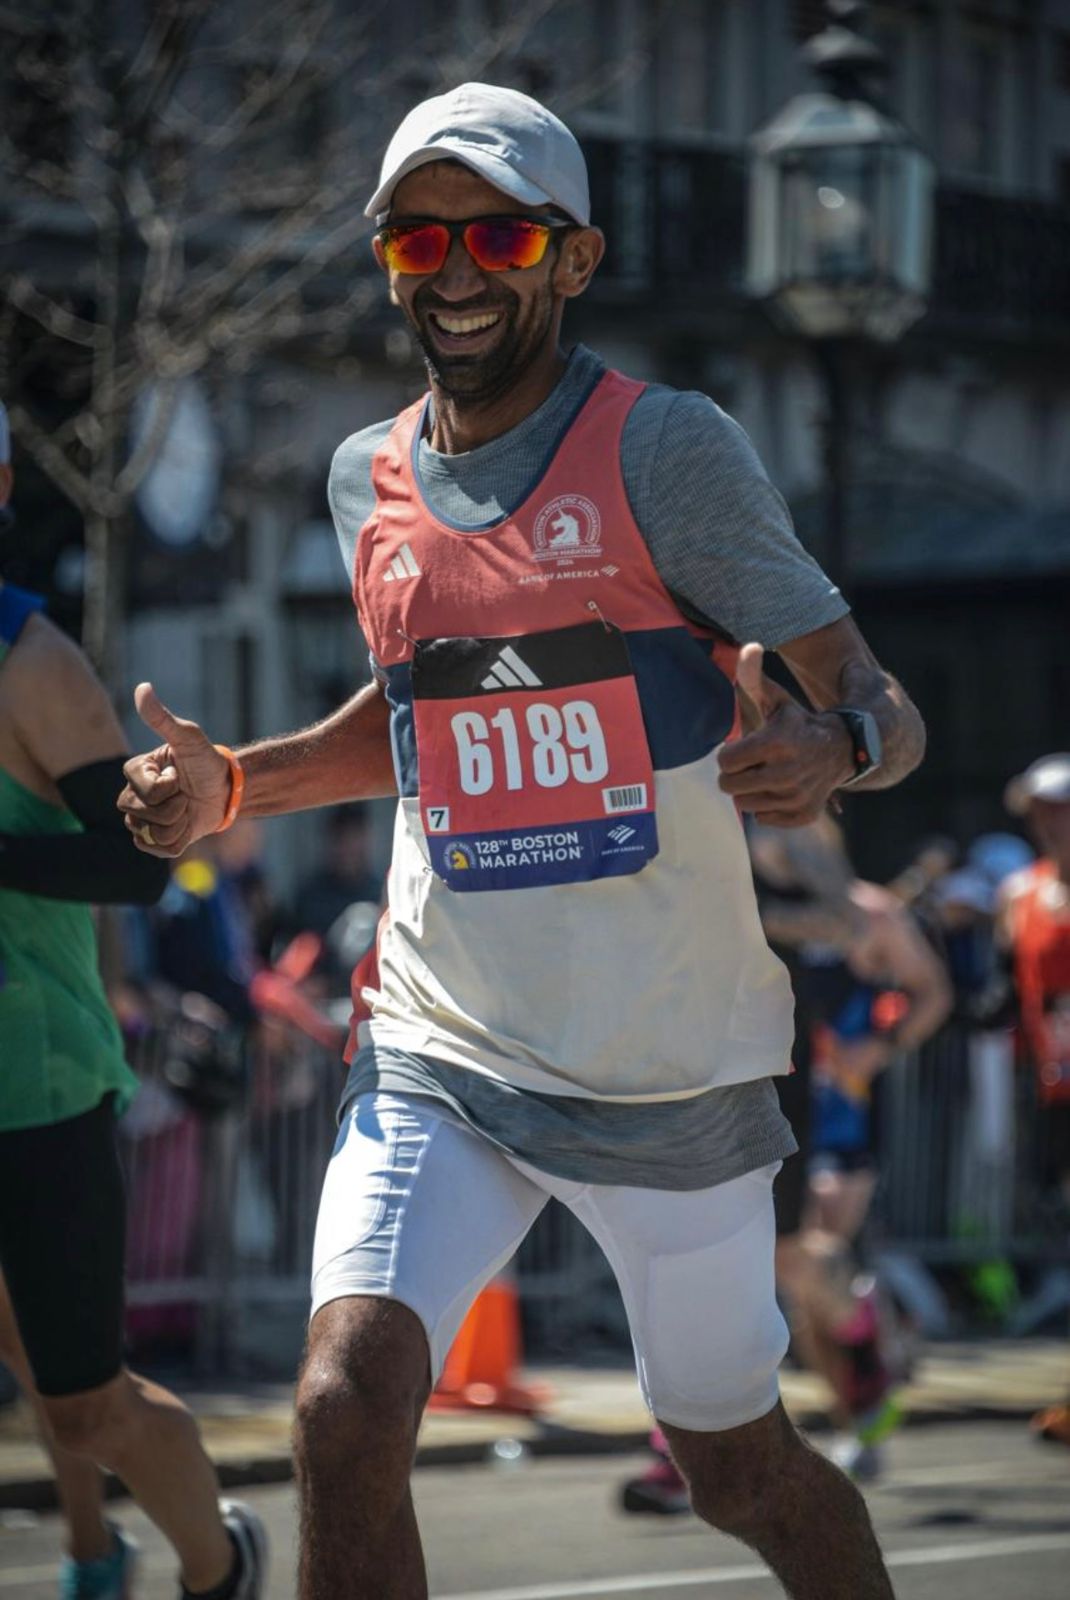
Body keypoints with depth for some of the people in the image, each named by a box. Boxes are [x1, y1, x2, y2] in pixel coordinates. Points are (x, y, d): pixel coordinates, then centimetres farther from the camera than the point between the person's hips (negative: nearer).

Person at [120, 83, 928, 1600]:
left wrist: (829, 749, -34)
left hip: (673, 1062, -3)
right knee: (347, 1413, -18)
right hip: (440, 1057, 3)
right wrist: (231, 783, 9)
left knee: (734, 1464, 11)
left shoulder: (664, 448, -10)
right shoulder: (369, 479, 6)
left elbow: (886, 712, -10)